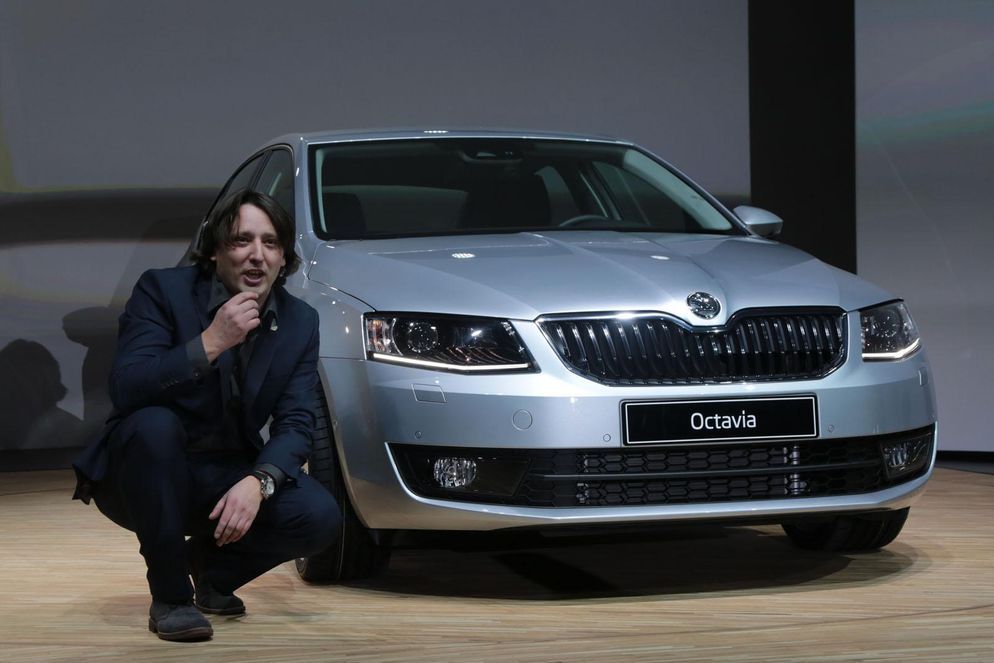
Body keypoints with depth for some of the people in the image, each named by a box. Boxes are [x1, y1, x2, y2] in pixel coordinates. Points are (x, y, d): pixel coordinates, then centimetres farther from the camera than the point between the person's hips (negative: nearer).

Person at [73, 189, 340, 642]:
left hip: (232, 477, 3)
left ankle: (212, 561, 11)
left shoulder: (300, 322, -2)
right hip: (145, 478, -3)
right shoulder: (162, 291, -13)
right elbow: (125, 389, -26)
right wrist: (210, 344, -35)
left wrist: (257, 481, -28)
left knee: (319, 517, -22)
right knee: (154, 423, -36)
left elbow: (295, 423, -8)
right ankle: (170, 596, -20)